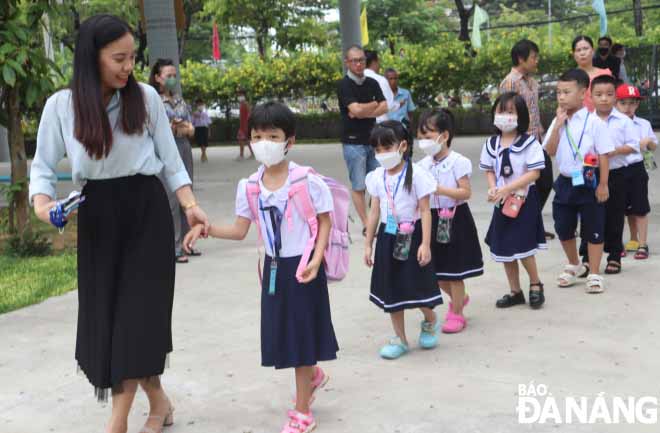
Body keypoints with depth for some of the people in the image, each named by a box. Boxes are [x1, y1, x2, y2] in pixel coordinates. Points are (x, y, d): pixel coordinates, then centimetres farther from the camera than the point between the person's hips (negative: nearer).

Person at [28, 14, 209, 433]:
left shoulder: (146, 97, -4)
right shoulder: (61, 105, -4)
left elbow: (170, 159, 4)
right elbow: (43, 166, 1)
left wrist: (191, 206, -6)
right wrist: (43, 203, -18)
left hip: (147, 210, -1)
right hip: (97, 216, 2)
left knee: (139, 310, -5)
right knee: (106, 313, 5)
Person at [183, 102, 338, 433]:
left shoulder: (307, 181, -16)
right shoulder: (249, 186, -2)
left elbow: (324, 222, -9)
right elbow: (240, 230, 1)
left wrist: (316, 260, -20)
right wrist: (206, 228, -14)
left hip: (303, 266, -5)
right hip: (274, 267, 5)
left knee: (301, 331, 3)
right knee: (283, 331, 15)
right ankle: (313, 375, 47)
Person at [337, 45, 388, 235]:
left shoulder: (372, 83, 9)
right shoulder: (344, 85, -8)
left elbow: (384, 108, 0)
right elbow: (356, 110, -20)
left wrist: (364, 111, -14)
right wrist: (374, 104, -3)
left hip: (373, 140, 5)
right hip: (353, 142, -5)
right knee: (359, 186, 0)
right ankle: (366, 225, 5)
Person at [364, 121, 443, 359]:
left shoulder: (416, 174, -12)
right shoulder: (377, 177, 2)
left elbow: (425, 210, -12)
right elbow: (374, 212, 8)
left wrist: (425, 244, -16)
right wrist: (368, 244, 9)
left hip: (412, 235, -5)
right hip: (388, 236, 5)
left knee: (418, 284, 0)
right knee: (391, 287, 9)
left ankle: (430, 321, 32)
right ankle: (400, 339, 22)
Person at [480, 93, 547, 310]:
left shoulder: (529, 143, -12)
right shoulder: (491, 144, 4)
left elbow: (534, 173, -17)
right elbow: (489, 170, 10)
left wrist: (506, 189, -23)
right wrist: (492, 188, -12)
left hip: (523, 199, -5)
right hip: (502, 202, 6)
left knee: (523, 247, -5)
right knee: (503, 248, 10)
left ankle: (535, 285, 19)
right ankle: (515, 291, 23)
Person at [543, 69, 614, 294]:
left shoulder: (594, 122, -10)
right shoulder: (558, 121, 5)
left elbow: (604, 155, -10)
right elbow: (550, 151, -3)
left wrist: (603, 184, -13)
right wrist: (558, 125, -11)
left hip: (588, 183, -5)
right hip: (565, 182, 5)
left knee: (593, 229, 2)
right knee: (563, 228, 14)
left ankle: (594, 274, 12)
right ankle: (574, 266, 35)